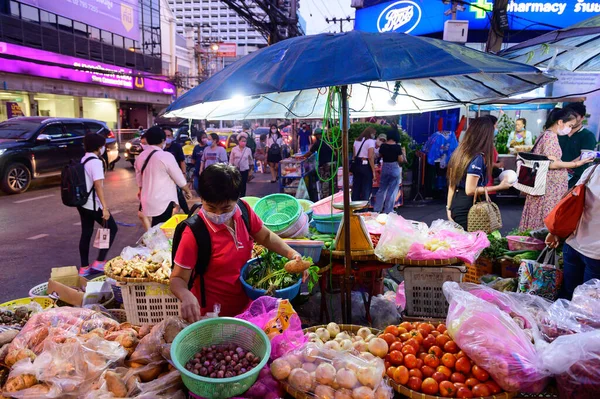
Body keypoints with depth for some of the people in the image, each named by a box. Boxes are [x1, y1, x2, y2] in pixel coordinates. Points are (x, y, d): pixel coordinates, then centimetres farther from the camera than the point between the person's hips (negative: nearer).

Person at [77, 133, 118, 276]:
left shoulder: (83, 160, 11)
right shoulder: (96, 162, -16)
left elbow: (87, 182, 15)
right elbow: (98, 185, -24)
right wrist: (105, 207, -25)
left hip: (82, 203, 9)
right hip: (93, 204, -8)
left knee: (86, 233, 13)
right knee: (112, 229, 5)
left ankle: (84, 267, 19)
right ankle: (99, 262, 4)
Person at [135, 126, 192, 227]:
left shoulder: (140, 157, 6)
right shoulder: (166, 156, -15)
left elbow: (139, 178, 18)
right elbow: (179, 178, -8)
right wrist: (188, 191, 8)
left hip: (148, 199, 7)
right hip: (164, 200, -7)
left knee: (156, 227, 19)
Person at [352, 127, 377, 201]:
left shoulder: (357, 140, 12)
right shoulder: (370, 141, -9)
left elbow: (354, 155, 11)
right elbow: (370, 157, -15)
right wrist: (373, 170, -13)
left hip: (356, 165, 6)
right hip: (366, 166, -6)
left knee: (356, 187, 12)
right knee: (366, 188, 2)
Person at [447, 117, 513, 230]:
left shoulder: (459, 152, 7)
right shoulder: (478, 157, -17)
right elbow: (470, 190, -20)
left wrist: (449, 208, 14)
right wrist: (499, 187, -13)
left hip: (455, 205, 8)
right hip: (467, 208, -8)